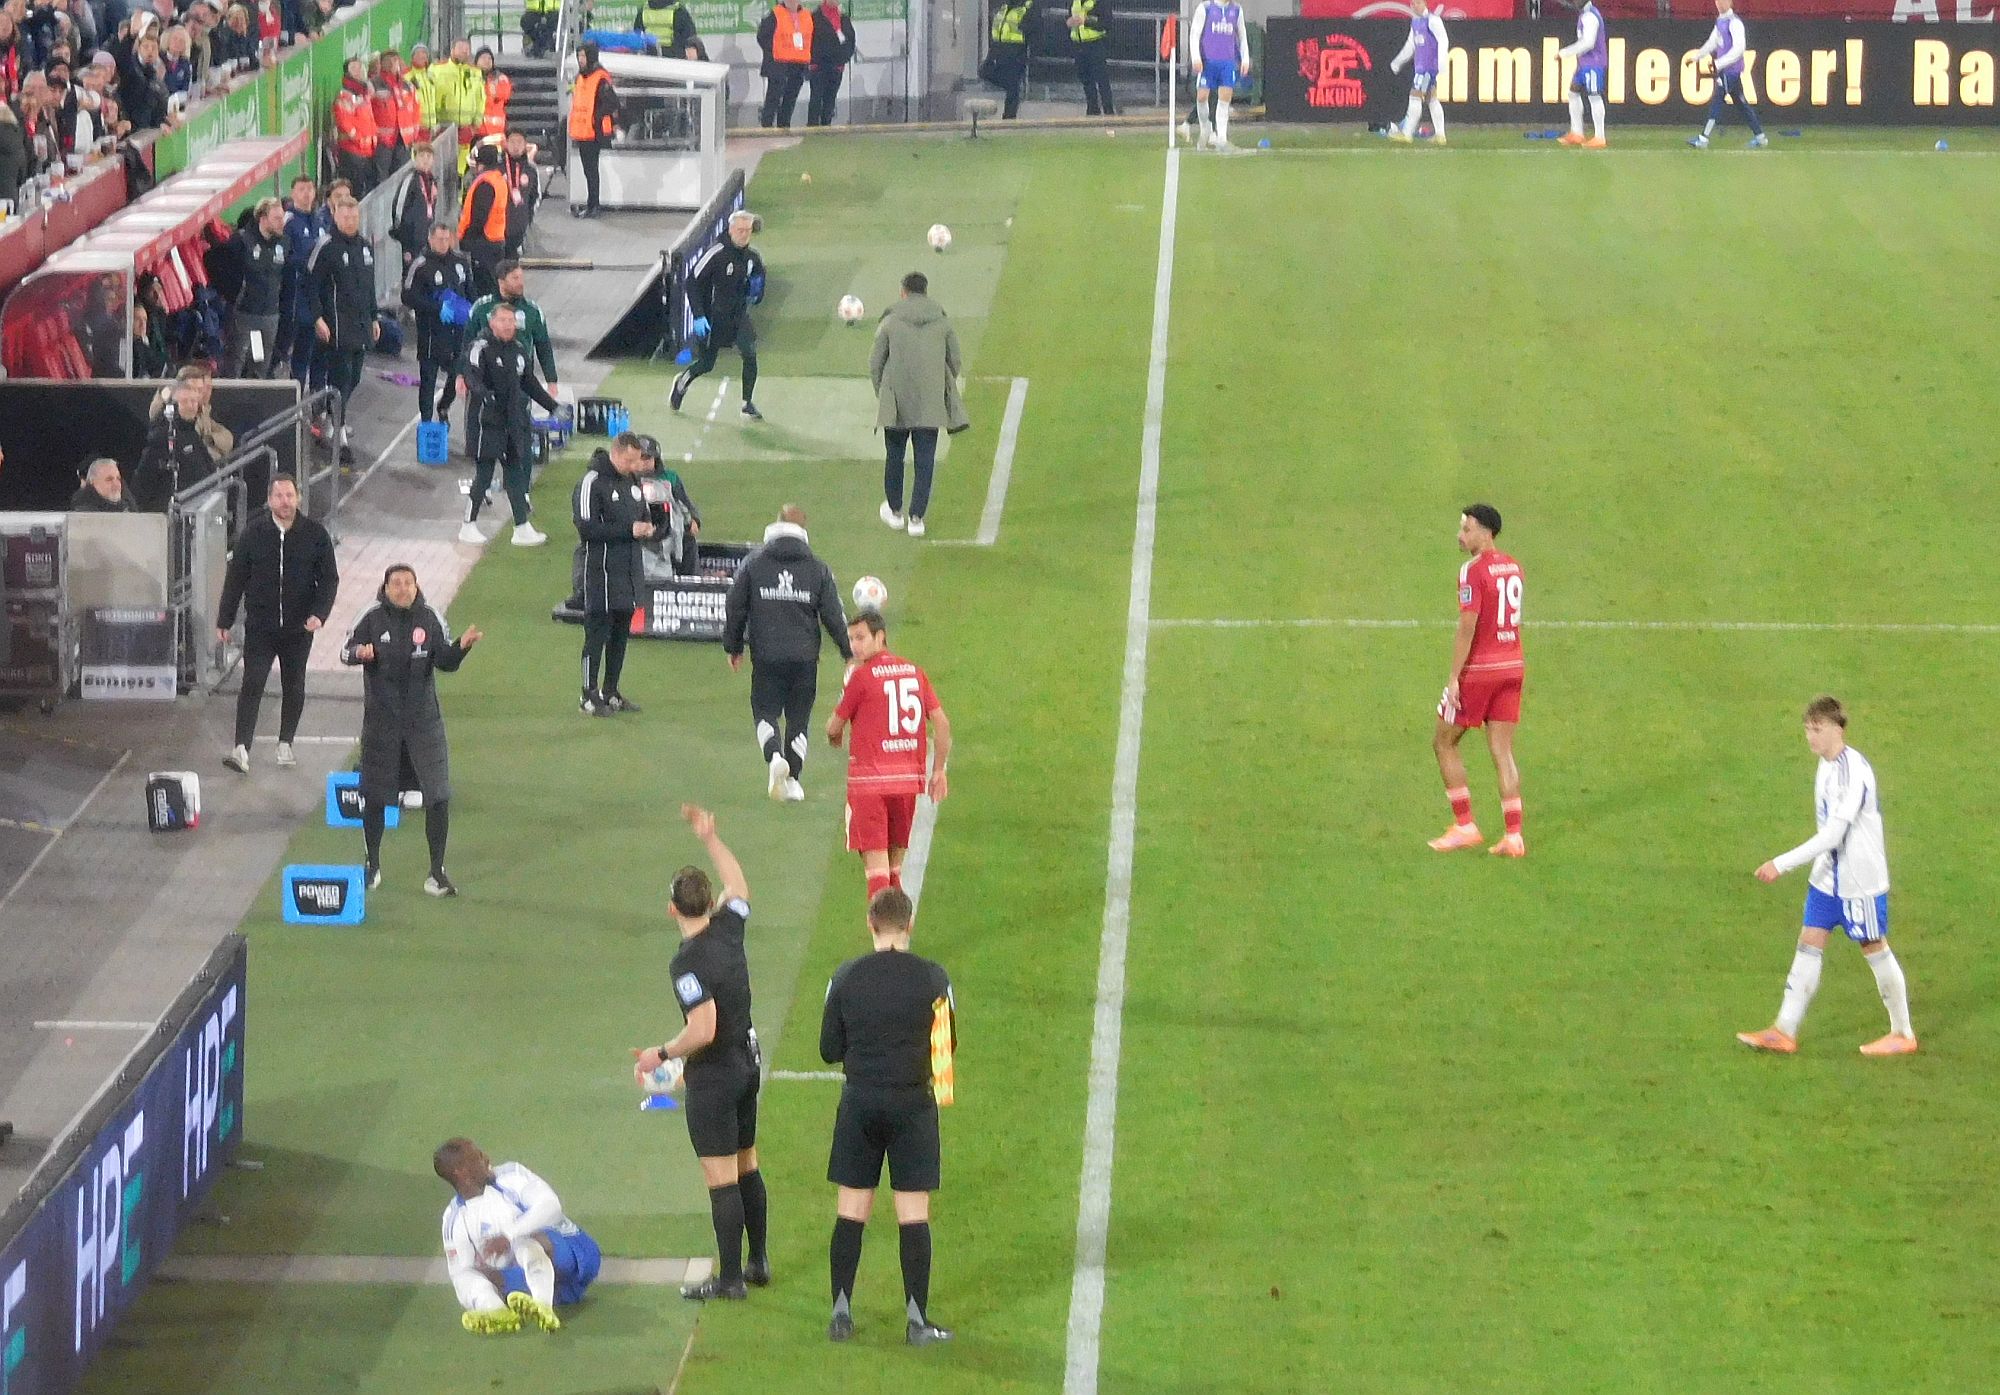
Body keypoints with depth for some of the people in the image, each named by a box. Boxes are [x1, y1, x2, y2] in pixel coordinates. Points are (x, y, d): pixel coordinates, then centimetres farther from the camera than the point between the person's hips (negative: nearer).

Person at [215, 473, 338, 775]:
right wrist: (224, 621, 3)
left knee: (294, 687, 11)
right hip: (259, 626, -1)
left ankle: (285, 743, 26)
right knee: (252, 684, -10)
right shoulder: (253, 533, -2)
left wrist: (319, 614, -14)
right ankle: (241, 748, -15)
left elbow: (329, 578, 2)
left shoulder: (315, 535, -2)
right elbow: (235, 578, 3)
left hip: (298, 627, 1)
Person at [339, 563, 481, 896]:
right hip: (381, 719, 0)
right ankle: (372, 866, 29)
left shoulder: (430, 619, -2)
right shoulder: (373, 618, -5)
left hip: (424, 719, 0)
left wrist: (462, 646, -21)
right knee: (374, 796, 9)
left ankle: (437, 874, 3)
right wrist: (359, 652, -25)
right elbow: (346, 652, -2)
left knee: (438, 798, -6)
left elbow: (446, 662, -1)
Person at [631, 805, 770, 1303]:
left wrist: (662, 1054, -13)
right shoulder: (729, 928, -1)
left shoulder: (688, 963, -23)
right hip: (748, 1061, 8)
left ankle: (730, 1278, 0)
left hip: (713, 1075, -8)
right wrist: (710, 838, 28)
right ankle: (758, 1262, 27)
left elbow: (704, 1030, -29)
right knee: (746, 1166, 18)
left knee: (722, 1180, -3)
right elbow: (737, 884, 22)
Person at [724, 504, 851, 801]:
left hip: (766, 656, -1)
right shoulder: (818, 569, 1)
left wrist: (733, 648, 17)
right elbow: (834, 615, 3)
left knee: (765, 712, 8)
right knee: (799, 718, 12)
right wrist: (849, 652, 14)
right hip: (805, 656, 1)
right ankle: (793, 779, 12)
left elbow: (734, 609, 5)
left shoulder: (753, 565, 0)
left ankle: (774, 756, -20)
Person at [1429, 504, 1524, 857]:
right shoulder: (1513, 567, 10)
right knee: (1503, 752, 7)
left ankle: (1464, 825, 6)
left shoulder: (1473, 571, -15)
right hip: (1512, 666, 7)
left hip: (1478, 669, -7)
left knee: (1444, 743, 9)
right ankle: (1513, 837, 1)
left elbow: (1467, 627, -19)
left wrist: (1454, 677, -17)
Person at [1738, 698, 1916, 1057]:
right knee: (1809, 945, 5)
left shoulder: (1852, 772, -25)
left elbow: (1832, 835, -29)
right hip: (1828, 876, 9)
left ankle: (1903, 1034, 17)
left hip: (1861, 879, -9)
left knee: (1875, 950, 3)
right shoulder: (1827, 765, 5)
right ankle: (1785, 1031, 7)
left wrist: (1781, 865, -31)